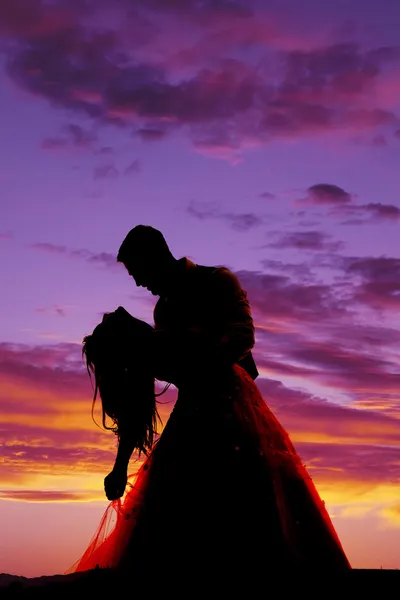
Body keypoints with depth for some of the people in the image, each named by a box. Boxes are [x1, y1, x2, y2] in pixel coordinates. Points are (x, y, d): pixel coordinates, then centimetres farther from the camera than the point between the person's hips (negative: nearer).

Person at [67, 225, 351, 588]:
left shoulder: (217, 281, 1)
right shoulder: (164, 308, 18)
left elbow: (242, 335, -19)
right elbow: (141, 395, 17)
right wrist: (122, 464, 14)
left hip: (230, 405, -7)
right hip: (192, 409, 7)